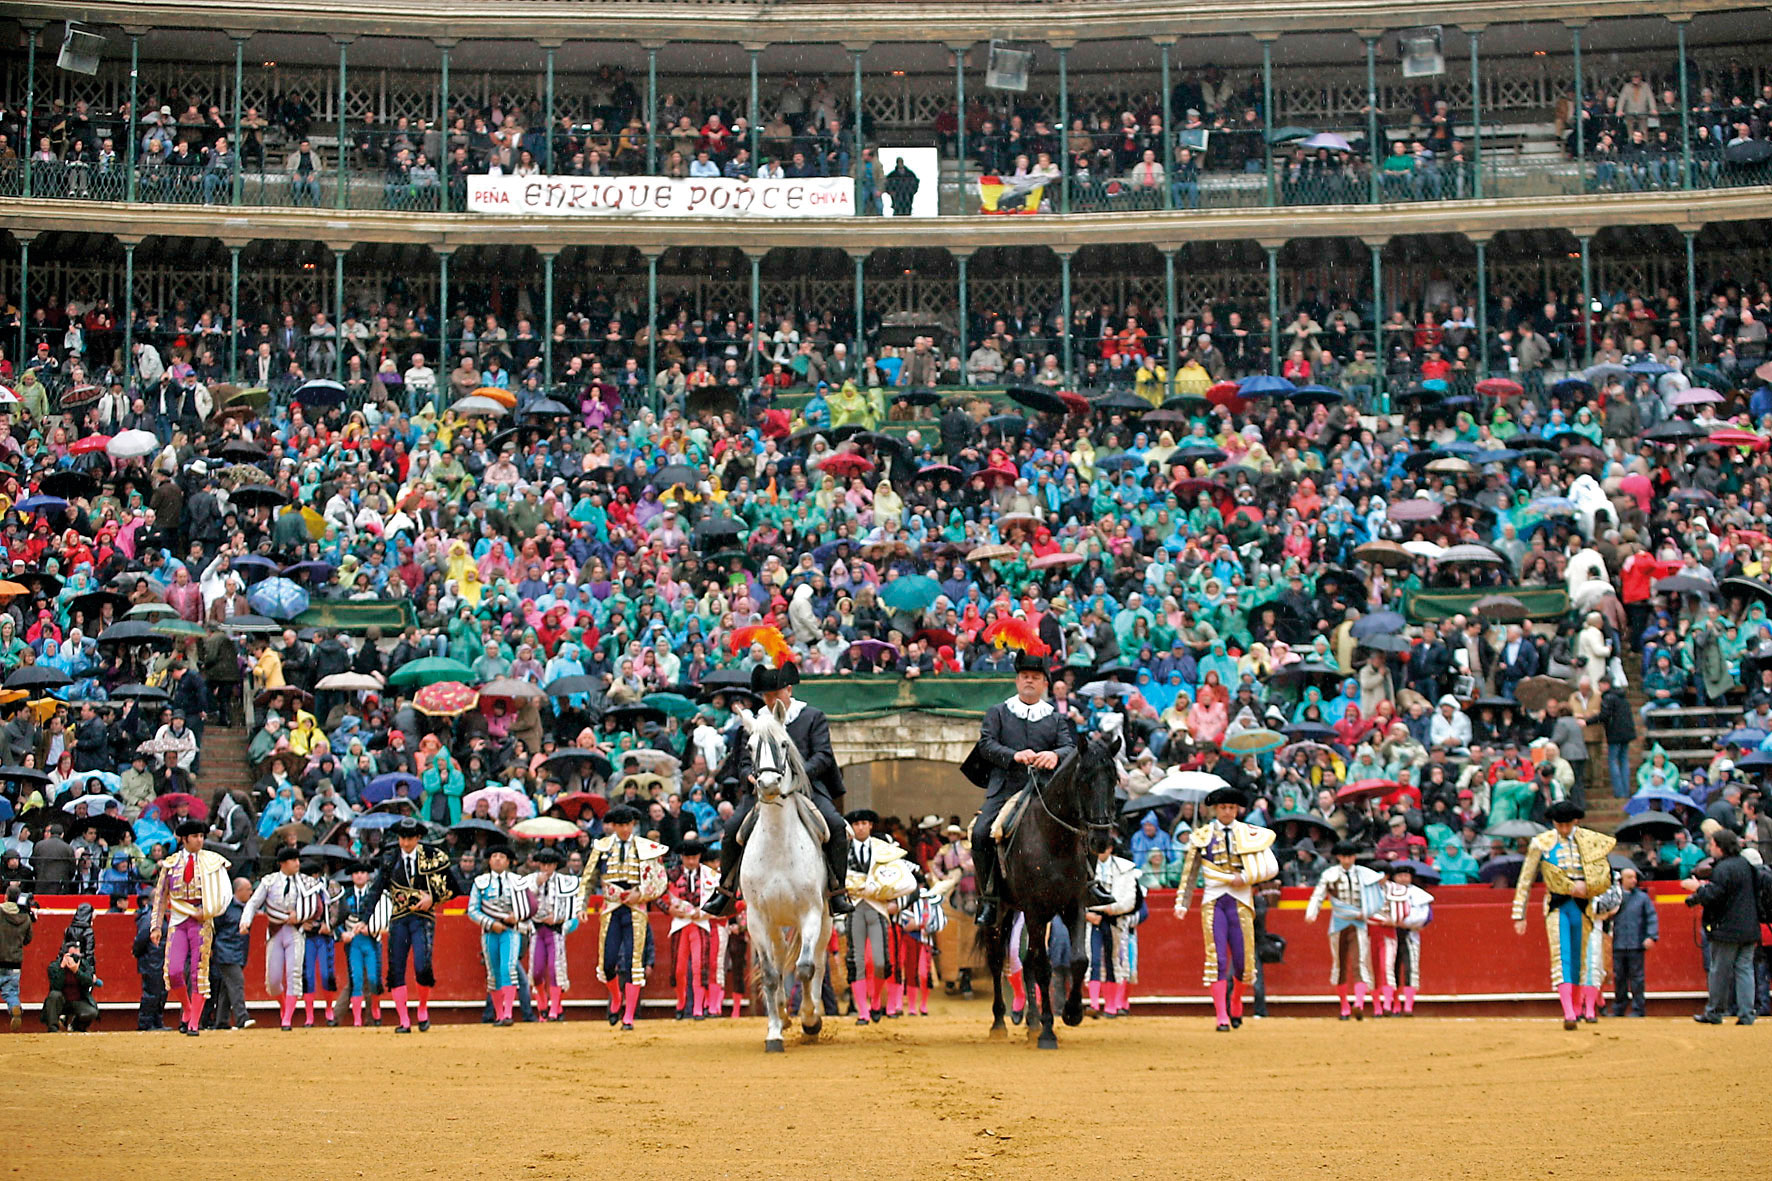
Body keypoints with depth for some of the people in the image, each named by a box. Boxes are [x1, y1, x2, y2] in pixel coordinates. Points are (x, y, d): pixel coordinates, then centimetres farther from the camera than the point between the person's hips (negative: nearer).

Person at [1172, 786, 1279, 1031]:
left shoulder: (1252, 834, 8)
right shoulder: (1202, 836, 9)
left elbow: (1271, 867, 5)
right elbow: (1189, 873, 12)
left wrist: (1245, 878, -7)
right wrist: (1181, 903, 6)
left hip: (1241, 901, 1)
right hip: (1213, 901, 0)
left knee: (1243, 960, 1)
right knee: (1217, 960, -9)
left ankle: (1235, 998, 32)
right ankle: (1222, 1017, -9)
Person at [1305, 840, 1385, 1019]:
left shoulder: (1364, 874, 6)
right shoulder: (1329, 875, 3)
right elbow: (1318, 895, -5)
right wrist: (1311, 913, -24)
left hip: (1358, 924, -1)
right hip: (1338, 925, 1)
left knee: (1359, 963, -16)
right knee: (1339, 965, 8)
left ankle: (1359, 1005, -29)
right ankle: (1344, 1008, 20)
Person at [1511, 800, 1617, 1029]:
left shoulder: (1591, 841, 5)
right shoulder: (1541, 844, 2)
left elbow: (1605, 876, 7)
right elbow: (1525, 881, 6)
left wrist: (1586, 886, -11)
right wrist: (1519, 915, 4)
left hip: (1583, 906, 1)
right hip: (1556, 906, -1)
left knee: (1582, 958, 4)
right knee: (1561, 958, -12)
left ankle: (1579, 1007, 18)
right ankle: (1569, 1014, -20)